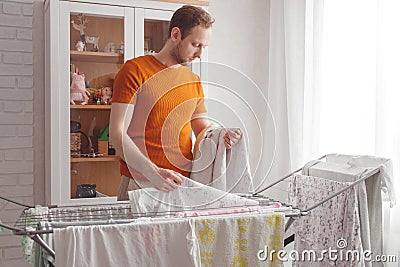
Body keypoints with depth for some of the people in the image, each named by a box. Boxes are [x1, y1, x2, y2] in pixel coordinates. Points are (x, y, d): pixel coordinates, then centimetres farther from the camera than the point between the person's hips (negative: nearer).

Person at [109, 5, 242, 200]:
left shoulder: (193, 81, 16)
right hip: (140, 185, -5)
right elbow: (117, 134, -12)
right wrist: (153, 173, -23)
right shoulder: (134, 71, -5)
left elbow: (203, 129, 19)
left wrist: (223, 137, -4)